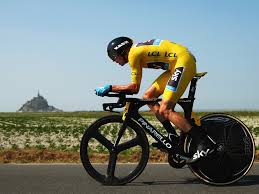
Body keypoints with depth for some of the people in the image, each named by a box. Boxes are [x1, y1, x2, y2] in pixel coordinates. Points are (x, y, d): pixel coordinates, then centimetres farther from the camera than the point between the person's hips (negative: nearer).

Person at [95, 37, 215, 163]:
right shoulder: (137, 50, 18)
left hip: (184, 61, -10)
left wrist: (110, 88, -5)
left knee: (164, 110, -15)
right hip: (177, 65, 10)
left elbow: (134, 87, -10)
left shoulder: (134, 53, -10)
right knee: (148, 96, 9)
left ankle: (204, 144, -18)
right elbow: (134, 87, 23)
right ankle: (173, 136, 10)